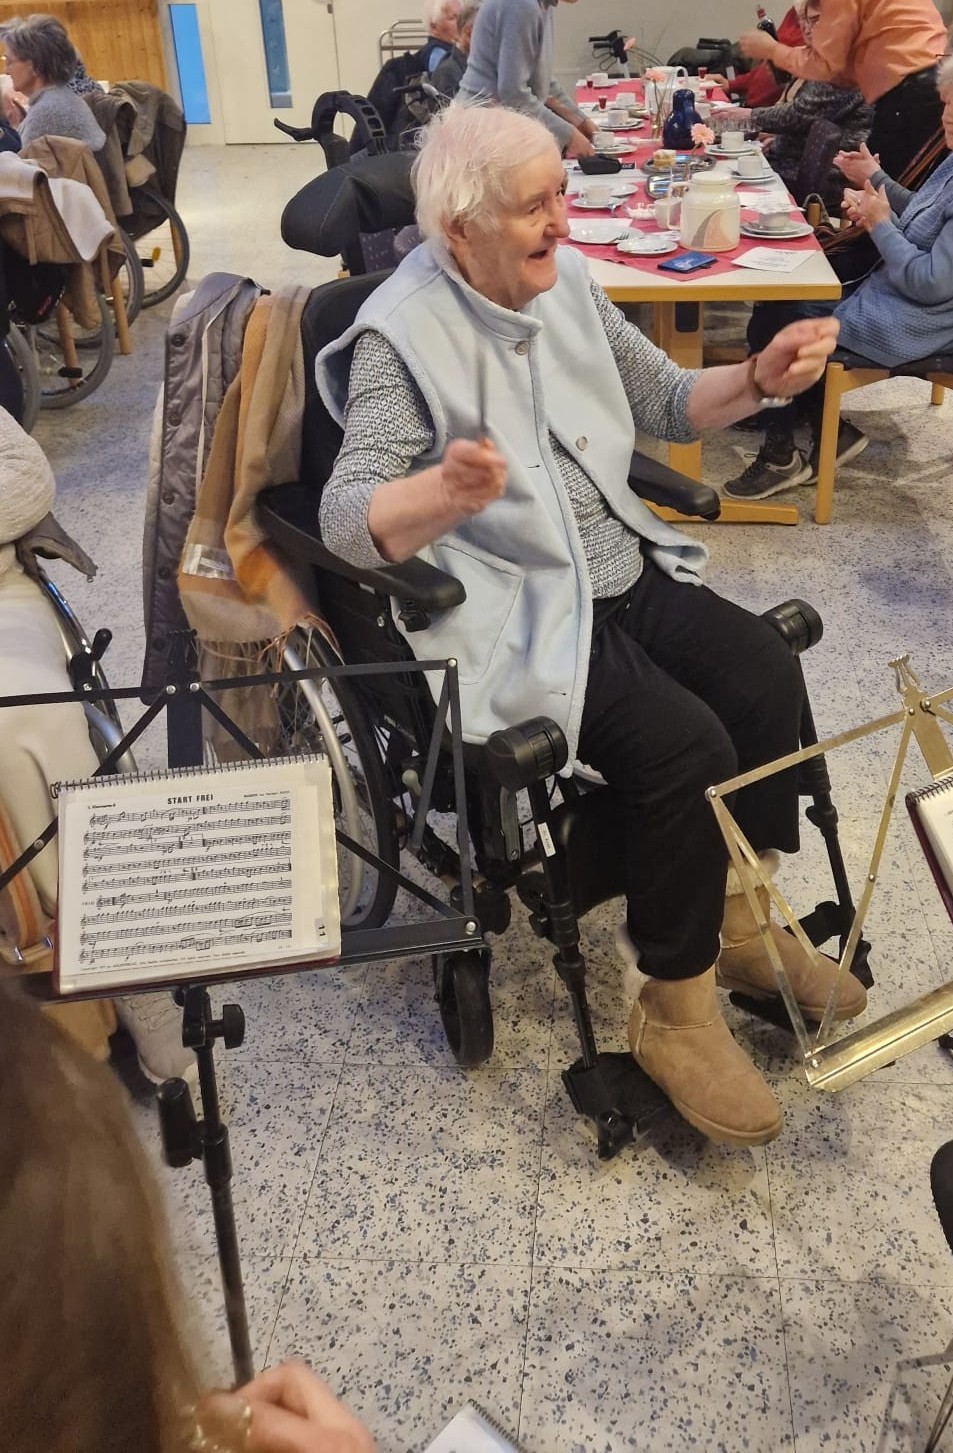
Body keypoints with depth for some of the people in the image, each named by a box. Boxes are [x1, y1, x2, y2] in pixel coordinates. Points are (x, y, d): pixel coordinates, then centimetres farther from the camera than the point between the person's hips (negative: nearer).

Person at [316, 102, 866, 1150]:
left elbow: (667, 404, 14)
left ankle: (736, 919, 10)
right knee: (685, 745, -24)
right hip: (517, 613, -7)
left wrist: (759, 378, -5)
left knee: (768, 679, -13)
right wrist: (445, 492, -45)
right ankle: (673, 1013, -4)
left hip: (625, 570, 7)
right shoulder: (405, 334, -15)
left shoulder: (567, 283, 6)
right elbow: (345, 519, -24)